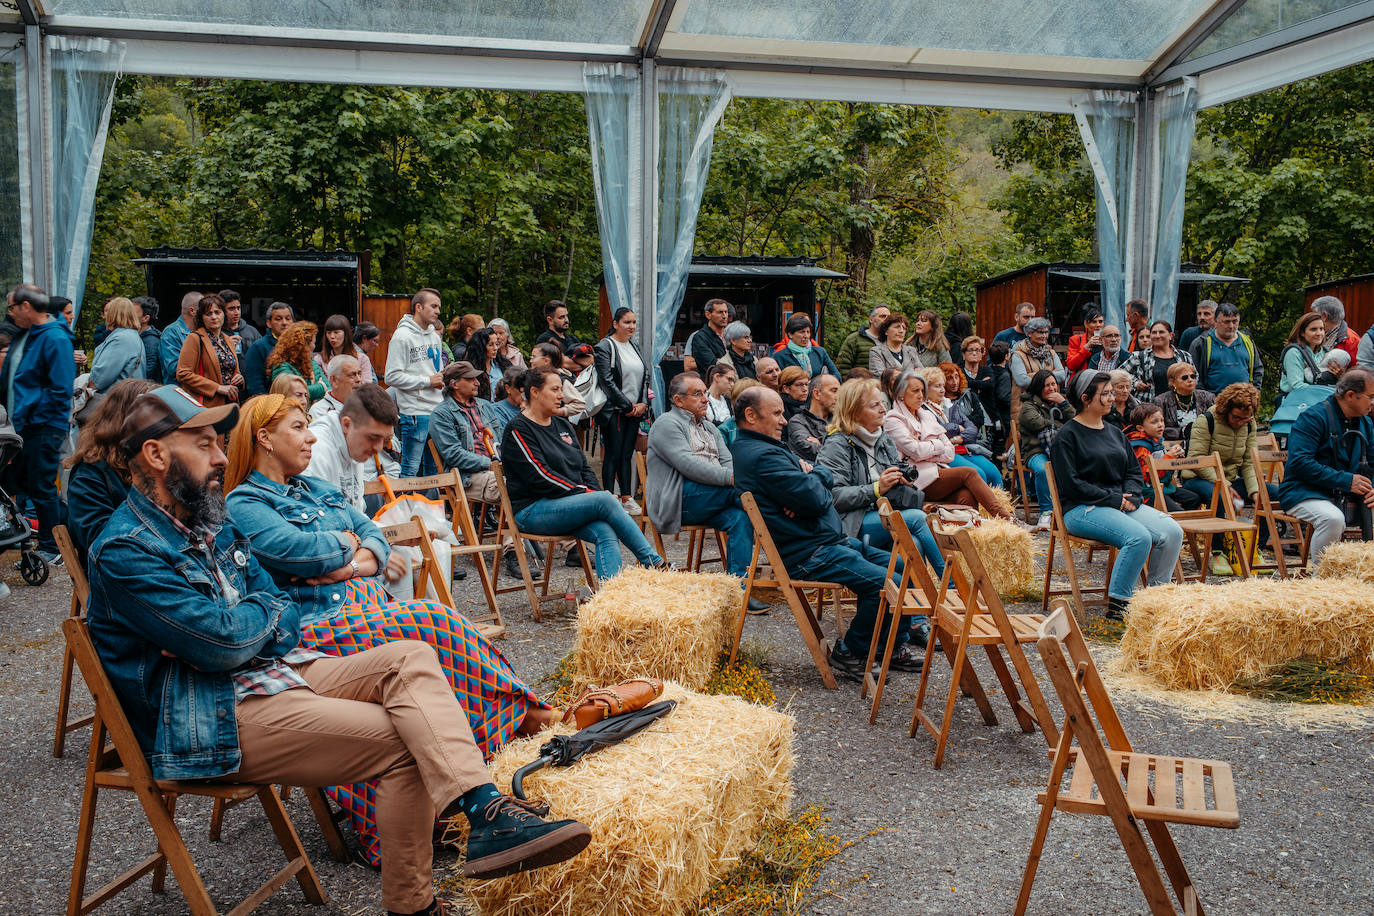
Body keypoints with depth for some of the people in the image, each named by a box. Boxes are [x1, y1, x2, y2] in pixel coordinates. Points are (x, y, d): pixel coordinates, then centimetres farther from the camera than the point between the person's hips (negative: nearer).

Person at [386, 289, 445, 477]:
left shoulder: (434, 337, 15)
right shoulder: (402, 336, -9)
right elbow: (392, 377, -16)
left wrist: (440, 381, 6)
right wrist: (427, 381, -14)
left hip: (437, 411, 8)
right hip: (414, 412, -8)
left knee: (434, 469, 13)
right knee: (411, 469, -5)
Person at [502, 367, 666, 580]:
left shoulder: (563, 426, 19)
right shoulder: (518, 430, -5)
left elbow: (584, 468, 18)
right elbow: (540, 477, -15)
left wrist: (595, 493, -2)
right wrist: (584, 493, -16)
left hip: (569, 505, 7)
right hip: (532, 511, -7)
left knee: (606, 532, -25)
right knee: (605, 501, -26)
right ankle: (655, 564, -22)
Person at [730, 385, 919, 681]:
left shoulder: (756, 448, 17)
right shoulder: (763, 457, -19)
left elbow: (828, 477, 15)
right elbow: (817, 500, -24)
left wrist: (810, 474, -9)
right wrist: (813, 479, -1)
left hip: (833, 540, 12)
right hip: (808, 554, -12)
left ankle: (896, 646, 20)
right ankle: (848, 652, -2)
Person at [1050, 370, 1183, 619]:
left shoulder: (1114, 432, 19)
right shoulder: (1067, 436, -5)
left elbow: (1134, 470, 21)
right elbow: (1071, 484, -13)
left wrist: (1131, 496, -1)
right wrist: (1115, 500, -14)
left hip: (1121, 504, 7)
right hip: (1082, 509, -7)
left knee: (1172, 532, -15)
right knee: (1139, 537, -30)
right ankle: (1116, 604, -21)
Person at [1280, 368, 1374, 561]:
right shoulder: (1314, 417, -12)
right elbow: (1299, 462, -21)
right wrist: (1345, 481, -22)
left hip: (1345, 495, 7)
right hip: (1303, 493, -7)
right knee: (1333, 518, -35)